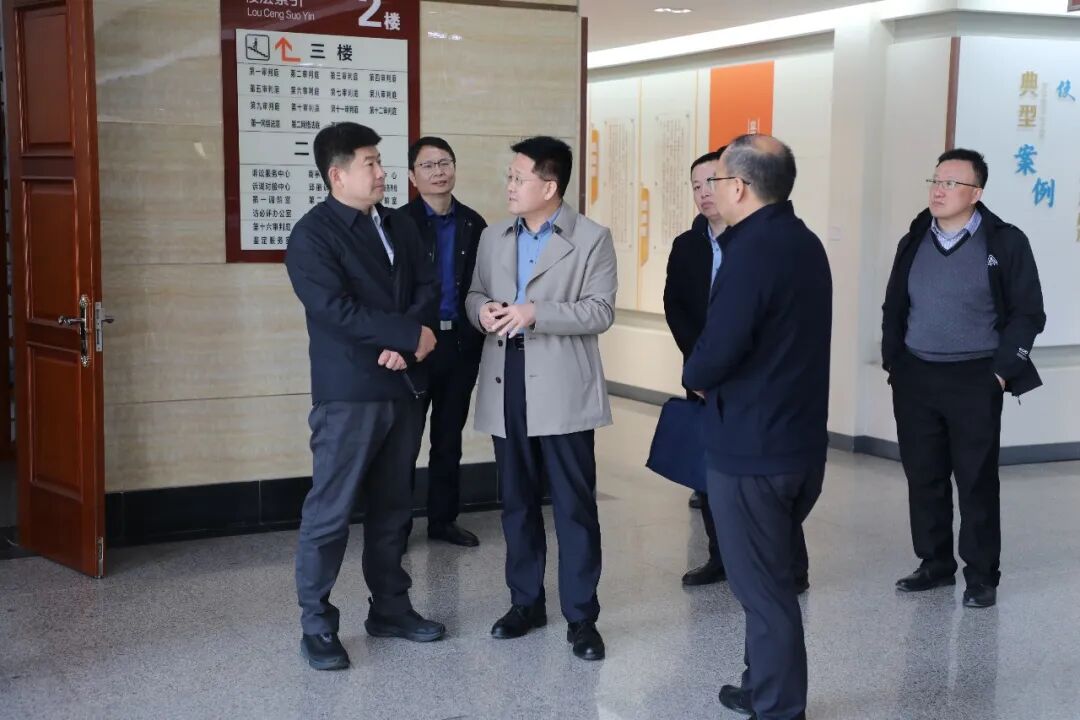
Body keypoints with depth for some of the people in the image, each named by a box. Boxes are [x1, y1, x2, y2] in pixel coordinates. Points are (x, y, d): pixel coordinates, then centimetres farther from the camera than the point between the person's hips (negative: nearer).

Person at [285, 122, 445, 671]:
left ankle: (390, 608, 27)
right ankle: (316, 626, 9)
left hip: (402, 386, 7)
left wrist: (404, 345, -12)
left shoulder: (400, 226, 13)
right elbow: (336, 309, -19)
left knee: (392, 505, 15)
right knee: (330, 511, -1)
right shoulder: (312, 234, -9)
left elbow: (427, 289, 6)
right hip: (348, 393, -7)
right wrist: (410, 334, -17)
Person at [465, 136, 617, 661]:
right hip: (506, 387, 5)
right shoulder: (493, 238, 12)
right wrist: (482, 310, -7)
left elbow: (601, 311, -10)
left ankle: (581, 616, 9)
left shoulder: (592, 239, -4)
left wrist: (535, 313, -21)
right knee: (516, 502, 13)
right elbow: (474, 293, 17)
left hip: (561, 389, -5)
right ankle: (526, 602, 26)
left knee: (574, 505, 0)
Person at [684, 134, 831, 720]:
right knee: (773, 578, 21)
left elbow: (715, 354, -26)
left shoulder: (751, 251, -20)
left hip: (752, 447, -10)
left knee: (762, 587, 2)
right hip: (800, 439, 10)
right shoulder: (805, 243, 9)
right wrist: (710, 374, 7)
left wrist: (695, 377, -4)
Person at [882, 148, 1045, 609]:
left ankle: (982, 576, 13)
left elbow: (1027, 314, -5)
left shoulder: (1005, 243, -6)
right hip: (914, 377, 5)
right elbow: (894, 308, 15)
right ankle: (935, 564, 23)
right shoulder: (914, 242, 8)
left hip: (974, 380, -4)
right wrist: (893, 362, 8)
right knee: (923, 478, 9)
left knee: (977, 481, 2)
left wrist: (1001, 371, -9)